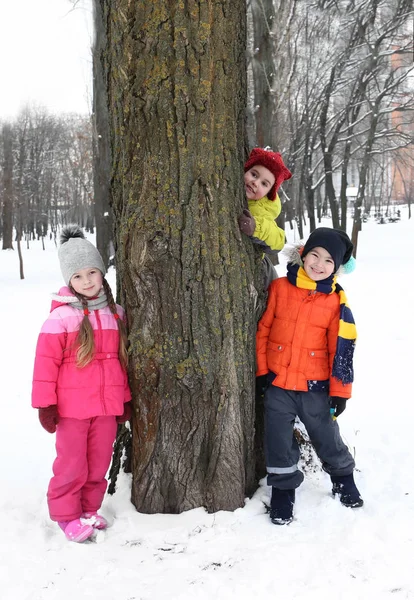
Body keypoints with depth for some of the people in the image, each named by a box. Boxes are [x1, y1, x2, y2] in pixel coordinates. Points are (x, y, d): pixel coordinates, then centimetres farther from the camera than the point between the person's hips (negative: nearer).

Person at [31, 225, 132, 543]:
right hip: (72, 407, -4)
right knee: (72, 465, 6)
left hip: (107, 406, 4)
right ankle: (67, 514, 25)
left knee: (99, 464, 14)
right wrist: (45, 404, -9)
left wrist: (126, 398, 15)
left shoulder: (116, 313, 5)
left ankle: (89, 508, 33)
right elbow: (46, 362, -10)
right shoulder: (61, 317, -11)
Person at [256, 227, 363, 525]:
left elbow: (342, 349, -5)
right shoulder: (279, 287, -5)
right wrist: (261, 370, 2)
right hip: (277, 383, 1)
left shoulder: (336, 301, -8)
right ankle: (284, 487, 30)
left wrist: (340, 391, -4)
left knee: (327, 437, 16)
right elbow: (263, 328, 1)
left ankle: (343, 476, 42)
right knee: (279, 441, 9)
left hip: (315, 387, -1)